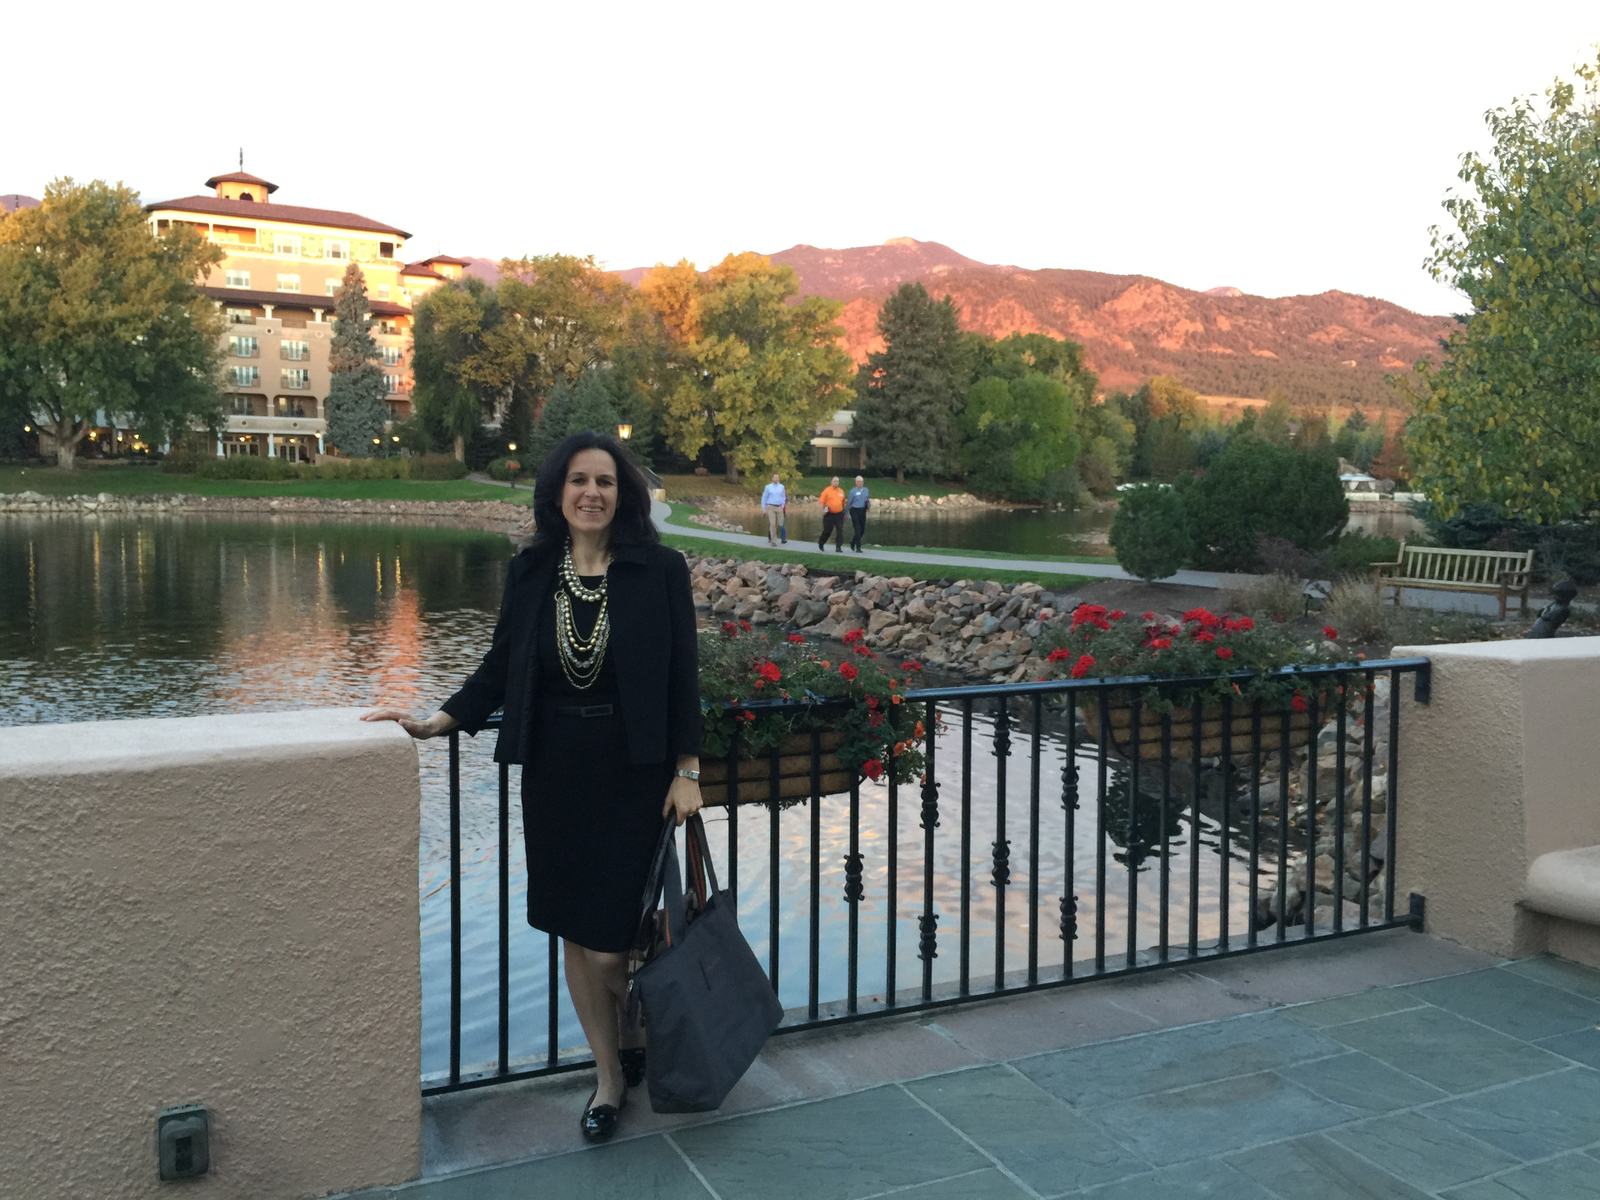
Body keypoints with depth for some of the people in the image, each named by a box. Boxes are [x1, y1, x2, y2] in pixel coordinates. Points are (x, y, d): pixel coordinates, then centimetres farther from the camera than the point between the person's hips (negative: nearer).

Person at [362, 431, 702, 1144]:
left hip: (632, 772, -3)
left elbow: (682, 677, -5)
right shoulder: (530, 573, 1)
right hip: (555, 771, 4)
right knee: (575, 933, 11)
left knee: (610, 941, -2)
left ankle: (637, 1040, 32)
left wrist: (687, 772, -7)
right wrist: (431, 724, -1)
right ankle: (609, 1076, 30)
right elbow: (498, 672, 8)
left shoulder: (659, 570, -8)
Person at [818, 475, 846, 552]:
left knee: (840, 530, -7)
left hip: (839, 514, 3)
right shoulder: (827, 490, -3)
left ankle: (838, 547, -7)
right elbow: (822, 501, -2)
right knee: (827, 530, 5)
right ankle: (821, 543, 30)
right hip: (829, 514, -3)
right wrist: (824, 508, -14)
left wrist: (844, 511, 17)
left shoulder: (841, 491, 9)